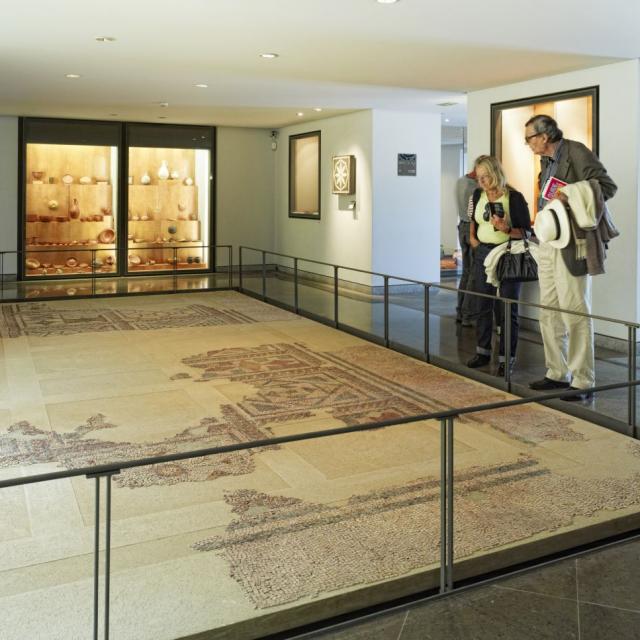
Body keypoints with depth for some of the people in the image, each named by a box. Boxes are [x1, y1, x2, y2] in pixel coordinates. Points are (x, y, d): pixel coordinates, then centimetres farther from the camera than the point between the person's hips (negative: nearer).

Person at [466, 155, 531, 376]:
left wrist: (506, 229, -27)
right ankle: (483, 351, 23)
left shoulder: (514, 198, -12)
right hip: (483, 254, 6)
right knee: (482, 306, 11)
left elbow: (527, 232, -12)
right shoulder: (478, 195, 4)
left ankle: (506, 358, 5)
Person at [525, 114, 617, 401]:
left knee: (575, 314, -5)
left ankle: (583, 382, 4)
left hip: (572, 245, -9)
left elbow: (607, 186, -14)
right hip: (548, 243, 9)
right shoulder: (546, 160, 16)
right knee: (549, 314, 12)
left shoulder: (578, 153, -10)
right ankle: (557, 374, 23)